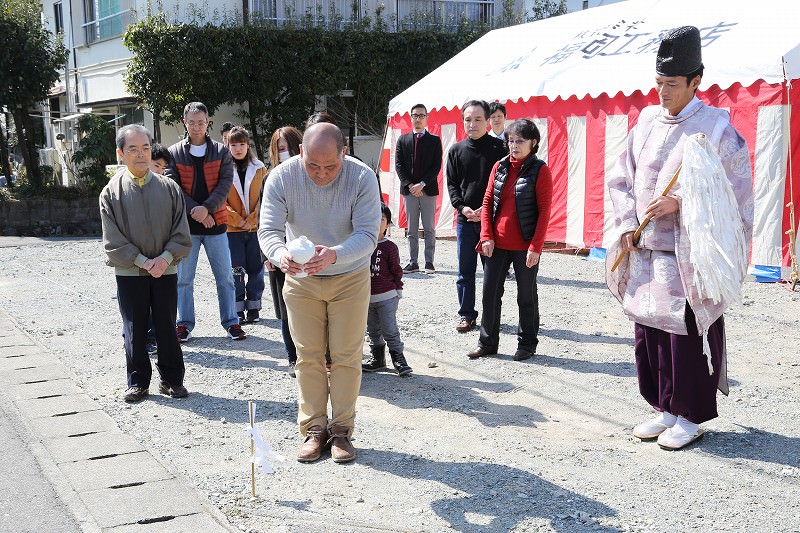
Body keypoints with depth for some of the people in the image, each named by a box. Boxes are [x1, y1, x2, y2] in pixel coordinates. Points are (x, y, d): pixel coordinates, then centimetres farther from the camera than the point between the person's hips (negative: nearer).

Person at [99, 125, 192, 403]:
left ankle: (171, 379, 19)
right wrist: (143, 261, -13)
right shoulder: (112, 192, -2)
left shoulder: (168, 188, 1)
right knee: (134, 330, 7)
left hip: (166, 270, 1)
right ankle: (137, 382, 19)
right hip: (129, 273, -1)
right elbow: (113, 241, -6)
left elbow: (181, 234, 0)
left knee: (167, 327, 7)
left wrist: (165, 258, -14)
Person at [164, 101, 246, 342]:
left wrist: (207, 208, -18)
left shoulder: (221, 152, 4)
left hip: (215, 222, 0)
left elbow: (225, 184, -4)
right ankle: (185, 324, 16)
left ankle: (231, 322, 15)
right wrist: (195, 211, -15)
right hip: (186, 223, 0)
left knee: (225, 277, 5)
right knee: (184, 279, 6)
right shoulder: (174, 153, 3)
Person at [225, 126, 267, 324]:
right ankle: (238, 310, 9)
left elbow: (264, 198, 2)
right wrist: (237, 220, -9)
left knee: (256, 268, 5)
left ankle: (253, 308, 15)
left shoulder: (259, 168, 5)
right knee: (236, 270, 1)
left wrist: (252, 220, -7)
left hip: (255, 227, 1)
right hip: (232, 228, -1)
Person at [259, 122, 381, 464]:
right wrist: (280, 255, -46)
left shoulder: (362, 177, -22)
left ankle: (342, 429, 15)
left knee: (346, 356, 3)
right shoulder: (281, 177, -18)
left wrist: (335, 254, -47)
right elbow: (268, 229, -23)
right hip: (301, 279, 1)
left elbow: (367, 234, -27)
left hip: (350, 278, -1)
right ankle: (314, 428, 18)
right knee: (308, 356, 5)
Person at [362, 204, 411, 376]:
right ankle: (377, 358, 28)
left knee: (390, 330, -3)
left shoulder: (389, 247, -7)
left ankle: (398, 359, 7)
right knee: (373, 330, 16)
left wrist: (398, 291, -3)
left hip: (386, 297, -5)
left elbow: (396, 270, -2)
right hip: (366, 297, 5)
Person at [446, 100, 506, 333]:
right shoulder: (456, 150, 8)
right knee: (465, 271, 7)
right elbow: (451, 184, 10)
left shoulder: (499, 148, -1)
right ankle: (466, 314, 17)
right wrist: (462, 207, -8)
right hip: (465, 220, 3)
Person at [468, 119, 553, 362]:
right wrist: (487, 237, -2)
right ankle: (488, 342, 20)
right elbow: (487, 203, 8)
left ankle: (527, 344, 22)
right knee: (490, 292, 8)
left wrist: (536, 246, -14)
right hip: (497, 244, 4)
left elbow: (544, 211, -9)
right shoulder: (500, 167, 7)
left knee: (526, 296, 8)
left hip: (525, 246, -4)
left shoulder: (540, 170, -6)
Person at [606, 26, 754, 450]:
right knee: (647, 332, 11)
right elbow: (621, 179, 13)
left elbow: (734, 192, -9)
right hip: (644, 254, 6)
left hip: (689, 256, -6)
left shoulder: (716, 128, -8)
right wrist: (627, 225, 1)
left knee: (687, 336, -1)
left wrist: (680, 202, -18)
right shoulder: (647, 121, 8)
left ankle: (690, 417, 15)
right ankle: (664, 410, 26)